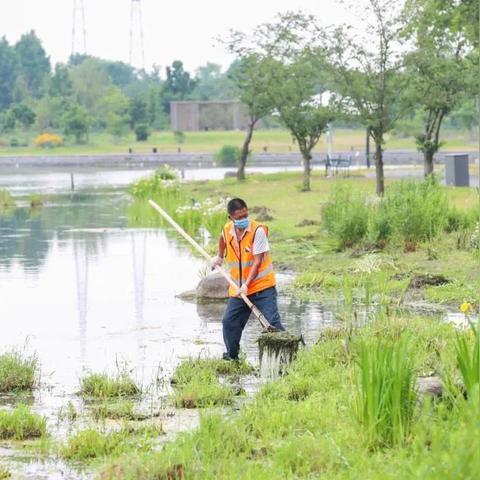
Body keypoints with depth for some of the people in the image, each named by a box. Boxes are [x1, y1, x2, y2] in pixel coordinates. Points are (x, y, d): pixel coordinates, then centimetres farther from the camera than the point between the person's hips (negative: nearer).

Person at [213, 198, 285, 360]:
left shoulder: (257, 230, -17)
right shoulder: (228, 229, 0)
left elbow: (257, 262, -20)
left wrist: (246, 285, -26)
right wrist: (220, 257, 36)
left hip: (261, 286, -6)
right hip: (238, 289, 6)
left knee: (272, 321, -14)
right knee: (229, 322, 5)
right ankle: (232, 356, 23)